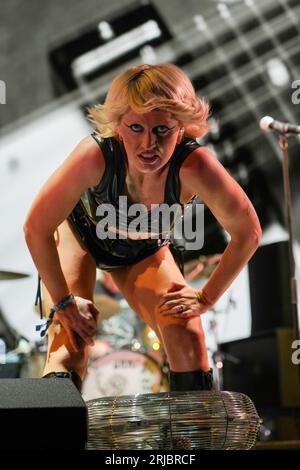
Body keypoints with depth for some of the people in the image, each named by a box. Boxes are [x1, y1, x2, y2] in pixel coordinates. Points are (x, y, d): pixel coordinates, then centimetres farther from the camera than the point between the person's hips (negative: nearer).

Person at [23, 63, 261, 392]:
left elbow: (246, 233, -21)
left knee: (189, 341, -9)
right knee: (70, 341, -19)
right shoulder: (96, 154, -40)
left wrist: (206, 297, -15)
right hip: (79, 231, -2)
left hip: (143, 250, 2)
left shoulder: (195, 167, -38)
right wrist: (64, 301, -20)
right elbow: (36, 228, -26)